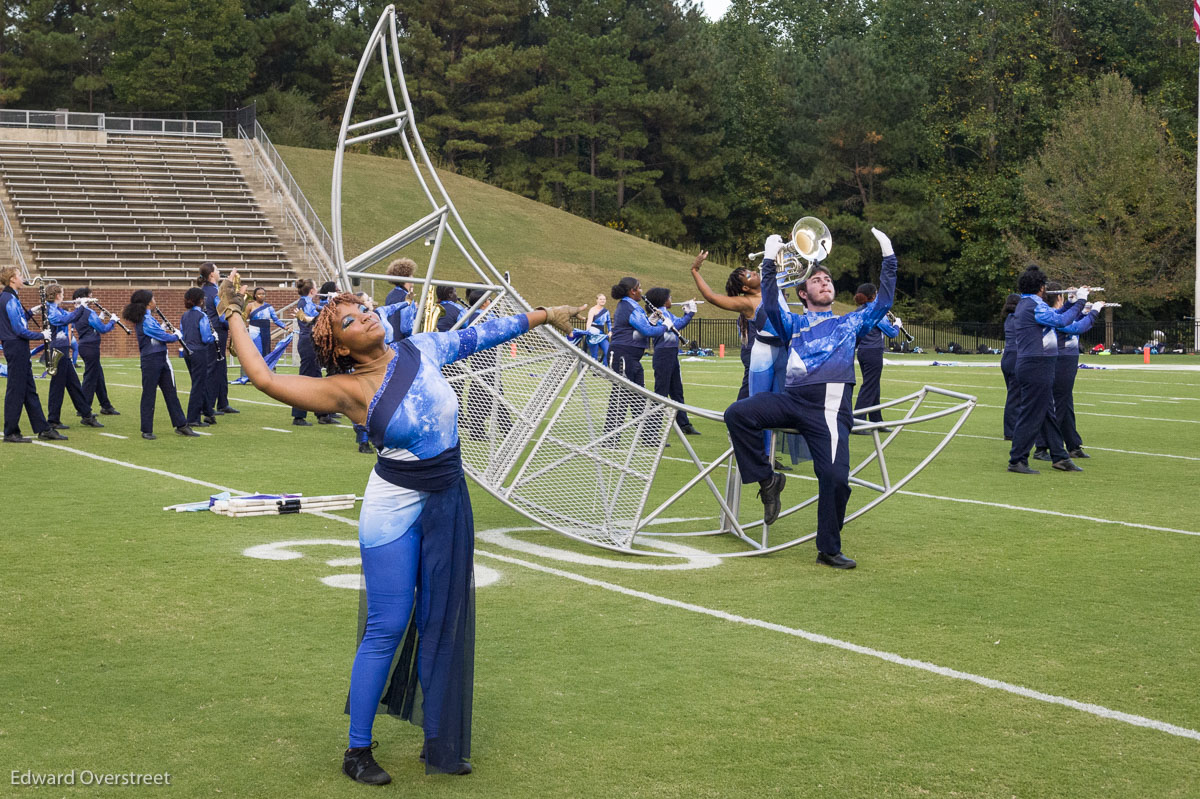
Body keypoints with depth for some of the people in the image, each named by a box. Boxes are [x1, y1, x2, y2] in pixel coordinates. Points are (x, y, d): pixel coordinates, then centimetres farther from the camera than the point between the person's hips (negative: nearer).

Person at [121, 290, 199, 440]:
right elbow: (165, 337, -16)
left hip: (161, 360, 9)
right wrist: (177, 336, 1)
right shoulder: (146, 320, -17)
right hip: (150, 361, -9)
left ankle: (181, 425, 14)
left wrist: (162, 329, 7)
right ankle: (146, 430, 6)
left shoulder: (148, 318, 12)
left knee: (171, 393, 10)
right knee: (149, 395, -1)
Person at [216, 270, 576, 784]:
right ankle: (357, 752, 12)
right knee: (387, 628, -3)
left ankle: (441, 746, 24)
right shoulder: (347, 390, -14)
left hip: (449, 503, 5)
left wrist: (543, 315, 18)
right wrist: (233, 316, -7)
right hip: (394, 509, -5)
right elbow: (264, 379, -18)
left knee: (442, 624, 11)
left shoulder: (420, 350, -1)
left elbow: (477, 336, 12)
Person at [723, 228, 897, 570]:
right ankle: (767, 480, -6)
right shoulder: (794, 323, 25)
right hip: (791, 398, 1)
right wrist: (769, 263, -1)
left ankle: (829, 549, -1)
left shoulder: (851, 322, 28)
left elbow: (883, 302, 18)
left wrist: (889, 257, 13)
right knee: (737, 414, -24)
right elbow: (771, 306, 6)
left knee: (835, 476, -16)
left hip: (830, 405, -1)